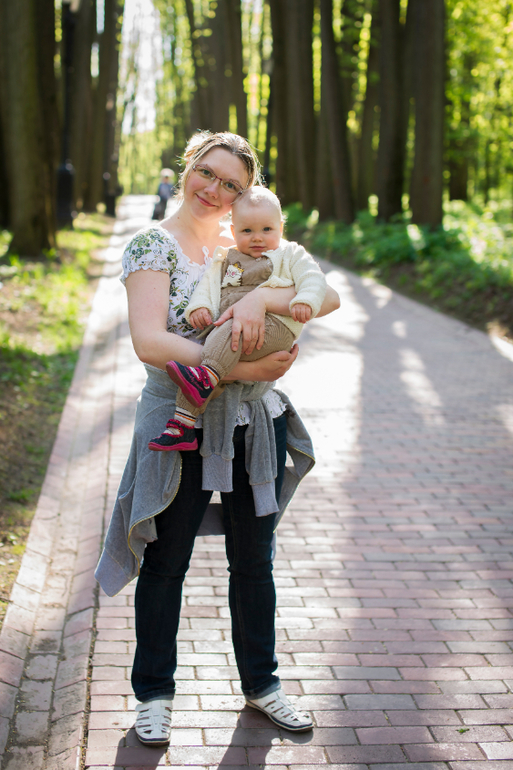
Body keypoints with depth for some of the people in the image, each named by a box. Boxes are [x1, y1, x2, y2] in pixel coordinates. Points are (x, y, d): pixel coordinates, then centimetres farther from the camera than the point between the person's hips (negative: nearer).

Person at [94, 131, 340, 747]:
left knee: (254, 559, 16)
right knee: (166, 563, 11)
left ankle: (261, 683, 35)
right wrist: (239, 369, -27)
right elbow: (150, 342, -21)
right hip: (181, 425, -4)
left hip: (256, 424, 4)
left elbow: (329, 296, -8)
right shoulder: (152, 246, -7)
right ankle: (153, 694, 30)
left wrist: (262, 297, -26)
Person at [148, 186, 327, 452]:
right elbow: (209, 283, 19)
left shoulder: (290, 255, 15)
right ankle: (182, 426, -19)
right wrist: (199, 306, -2)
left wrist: (305, 301, -18)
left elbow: (312, 278, 3)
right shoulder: (227, 259, 26)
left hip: (275, 331, -5)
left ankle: (205, 380, -52)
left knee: (232, 329, -36)